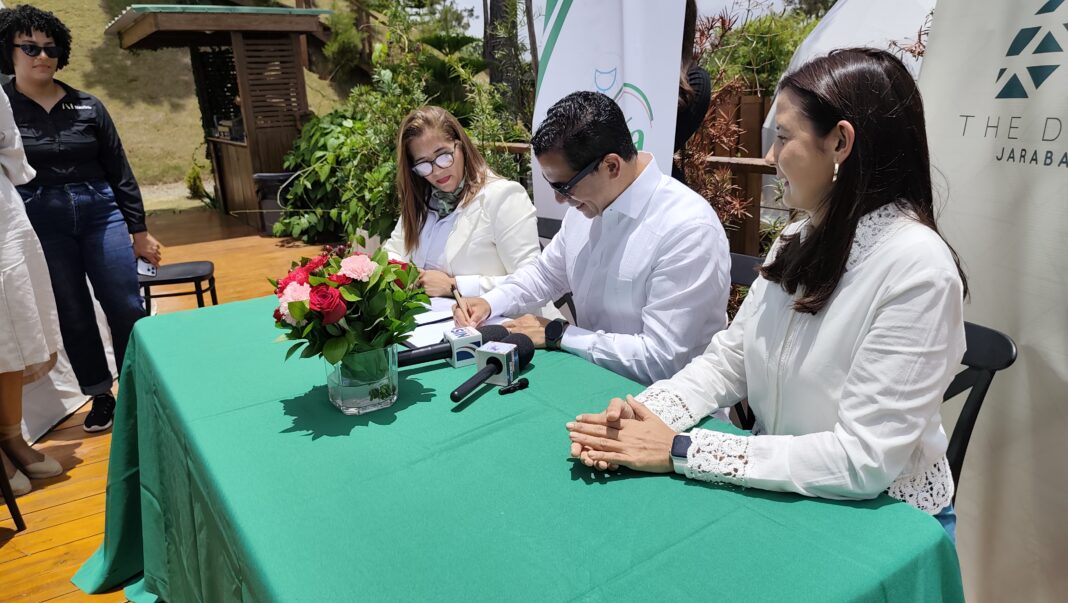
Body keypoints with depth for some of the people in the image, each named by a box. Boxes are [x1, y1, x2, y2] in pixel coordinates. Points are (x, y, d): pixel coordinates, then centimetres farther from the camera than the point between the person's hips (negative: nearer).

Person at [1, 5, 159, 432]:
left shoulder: (87, 107, 6)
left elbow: (119, 172, 8)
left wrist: (140, 231, 6)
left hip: (101, 213, 1)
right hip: (41, 224, -1)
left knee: (126, 307, -1)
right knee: (72, 316, 7)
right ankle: (101, 396, 21)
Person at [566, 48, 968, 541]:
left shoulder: (917, 268, -21)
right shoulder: (798, 242, 2)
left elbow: (864, 460, -24)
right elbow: (728, 359, 1)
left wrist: (679, 451, -24)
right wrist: (643, 413, -17)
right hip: (780, 494, 5)